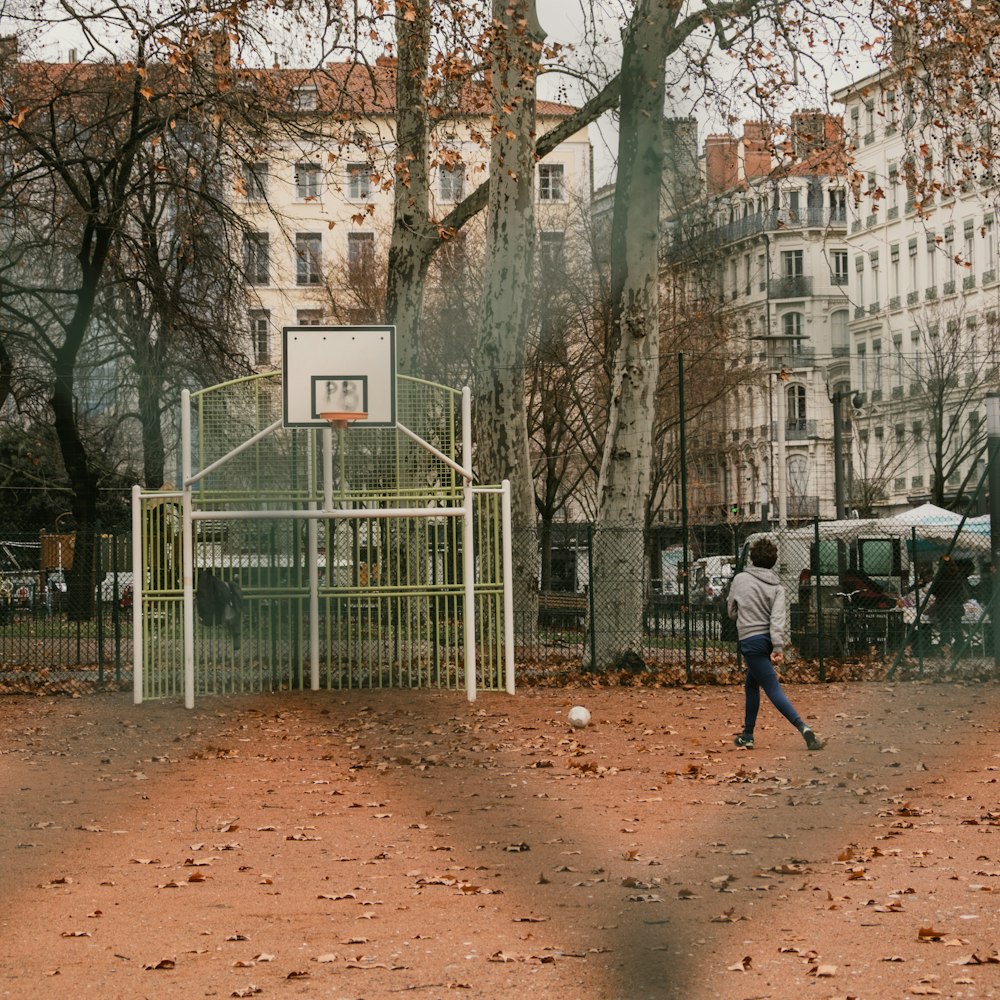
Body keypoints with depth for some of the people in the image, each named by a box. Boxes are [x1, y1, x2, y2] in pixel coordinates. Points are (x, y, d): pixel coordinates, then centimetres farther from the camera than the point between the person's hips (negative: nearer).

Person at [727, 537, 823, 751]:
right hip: (769, 639, 5)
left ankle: (803, 728, -27)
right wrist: (778, 647, -20)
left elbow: (731, 611, 11)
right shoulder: (777, 587, 4)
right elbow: (777, 618, -11)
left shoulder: (740, 579, 0)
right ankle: (747, 735, 28)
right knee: (751, 685, 23)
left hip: (750, 640, -5)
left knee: (773, 689, -10)